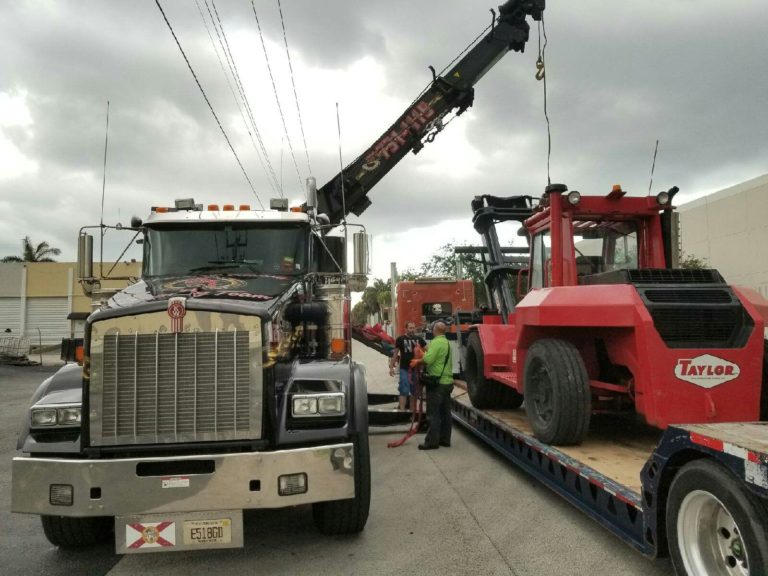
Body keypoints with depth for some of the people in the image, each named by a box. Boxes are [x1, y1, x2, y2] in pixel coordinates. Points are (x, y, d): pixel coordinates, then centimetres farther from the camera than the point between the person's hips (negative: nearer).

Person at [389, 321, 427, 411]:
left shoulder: (419, 339, 7)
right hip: (404, 369, -4)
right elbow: (395, 354, 1)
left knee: (414, 391, 12)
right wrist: (391, 367, -3)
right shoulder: (400, 339, -2)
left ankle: (413, 411, 22)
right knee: (404, 391, -7)